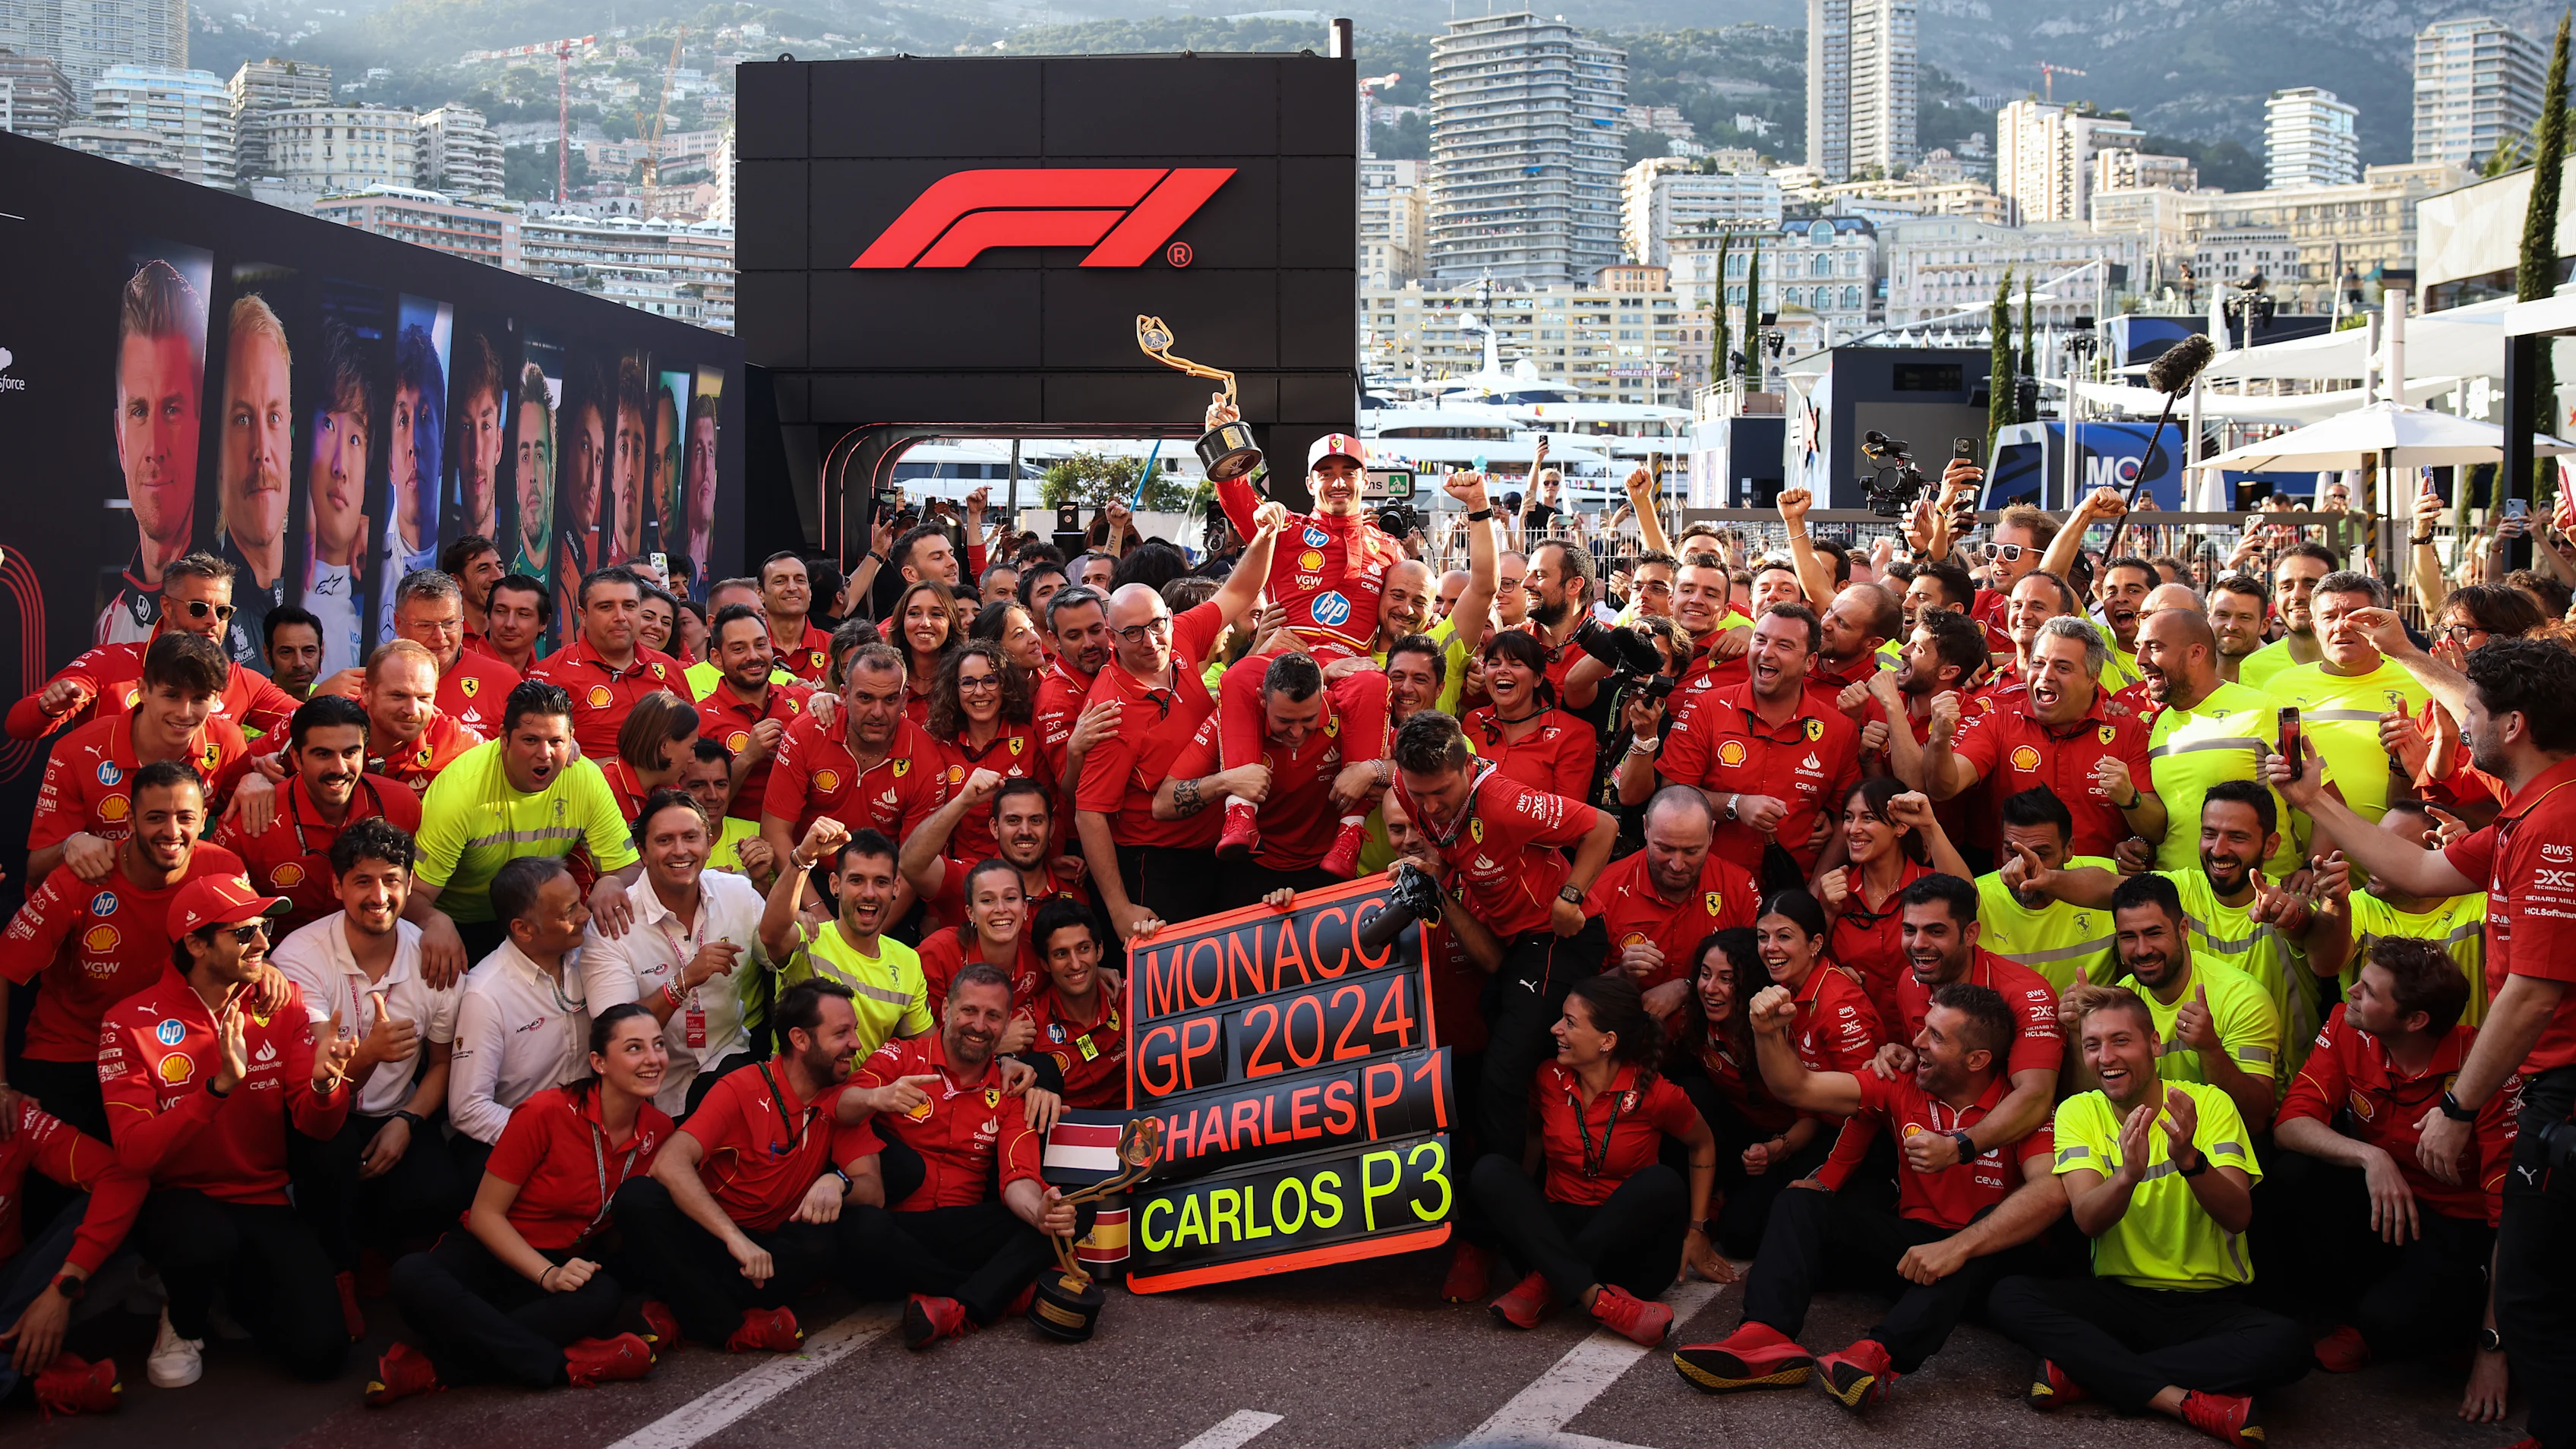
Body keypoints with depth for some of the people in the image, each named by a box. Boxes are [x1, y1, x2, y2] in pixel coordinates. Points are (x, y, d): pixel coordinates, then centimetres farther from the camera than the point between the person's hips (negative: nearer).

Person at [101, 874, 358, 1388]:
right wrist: (220, 1085, -33)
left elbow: (316, 1126, -6)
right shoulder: (130, 1024, -9)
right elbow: (135, 1153, -20)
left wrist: (324, 1083, -30)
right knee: (207, 1237, -39)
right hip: (177, 1201, -3)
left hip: (264, 1204, 3)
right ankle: (183, 1323, -2)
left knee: (320, 1351, -15)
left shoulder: (282, 1004, 1)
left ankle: (237, 1291, 20)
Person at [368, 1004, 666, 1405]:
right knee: (413, 1276, -37)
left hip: (567, 1264, 3)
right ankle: (568, 1365, -36)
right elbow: (485, 1214, -12)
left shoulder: (658, 1129, -4)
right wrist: (548, 1276, -24)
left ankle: (433, 1368, -31)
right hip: (491, 1254, -3)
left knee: (604, 1296, -36)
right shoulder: (545, 1113, -17)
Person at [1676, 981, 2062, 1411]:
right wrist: (1769, 1034, -21)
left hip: (1979, 1263, -4)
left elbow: (2051, 1193, -31)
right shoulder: (1902, 1086, 1)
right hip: (1910, 1241, 5)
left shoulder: (2022, 1109, -14)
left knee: (1998, 1221, -36)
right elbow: (1798, 1088, -1)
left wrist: (1958, 1246, -40)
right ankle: (1766, 1339, -38)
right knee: (1801, 1202, -12)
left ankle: (1877, 1355, -53)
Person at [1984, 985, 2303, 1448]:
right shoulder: (2079, 1112, 0)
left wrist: (2190, 1160, -36)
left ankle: (2089, 1371, -24)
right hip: (2120, 1298, 1)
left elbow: (2239, 1216, -16)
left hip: (2210, 1302, -1)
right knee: (2008, 1297, -25)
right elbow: (2087, 1218, -15)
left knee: (2286, 1344, -32)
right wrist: (2128, 1175, -37)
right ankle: (2185, 1400, -29)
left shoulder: (2207, 1103, -4)